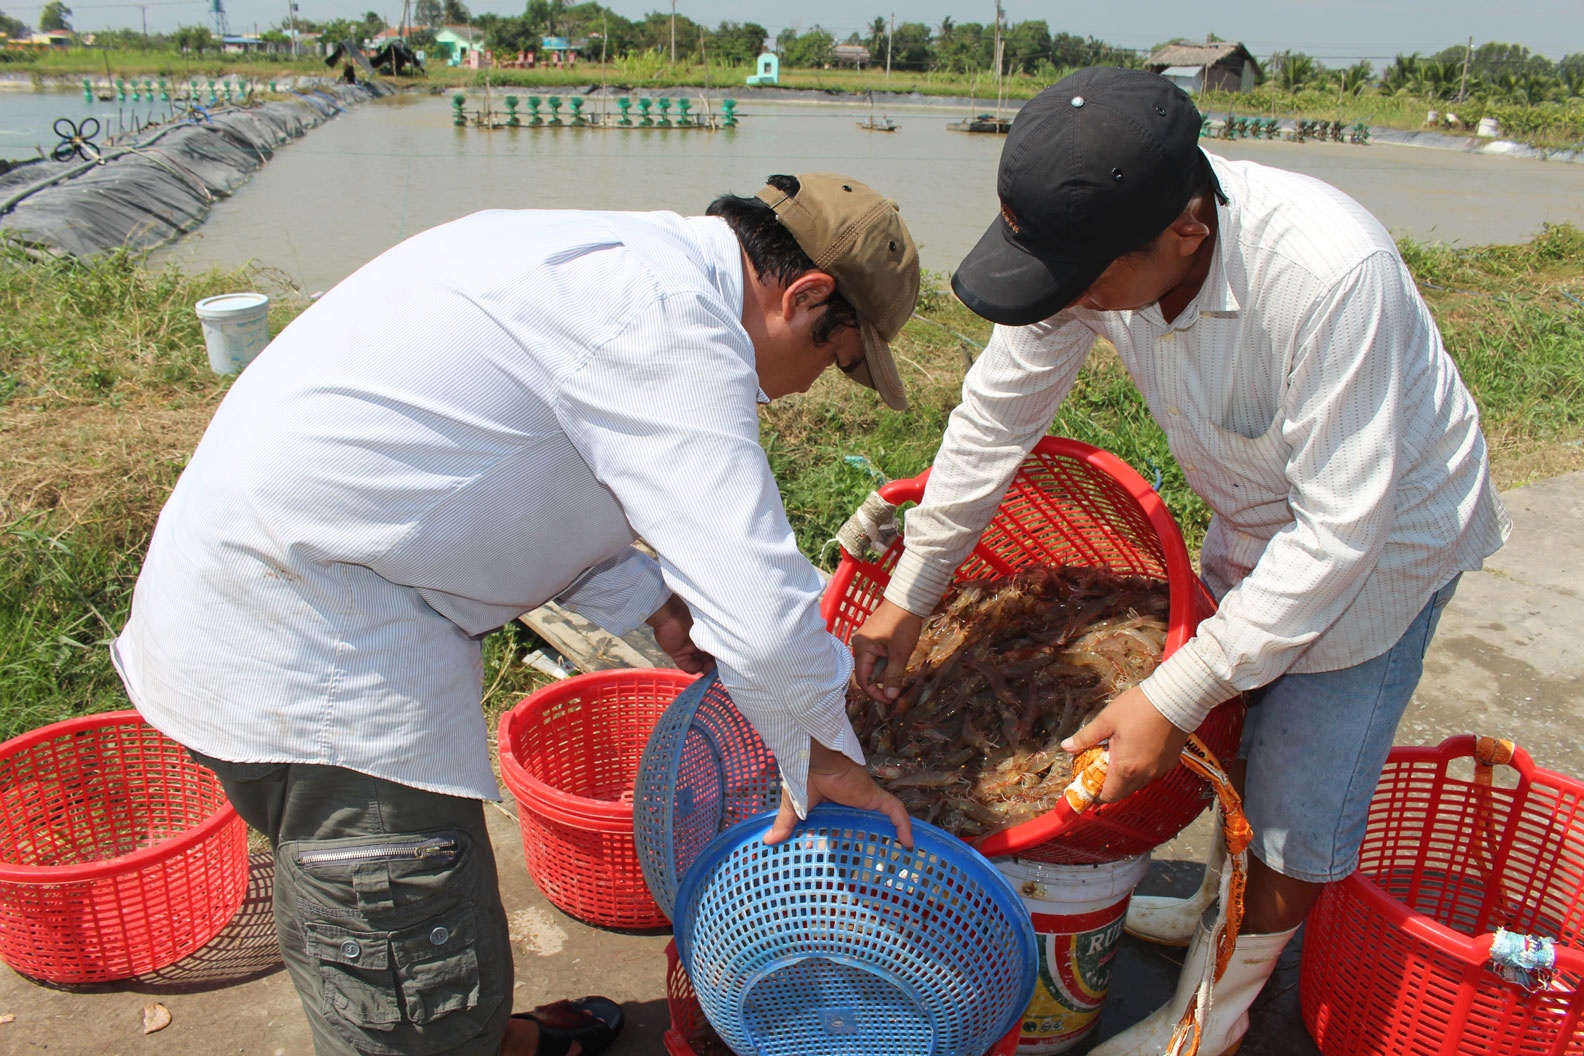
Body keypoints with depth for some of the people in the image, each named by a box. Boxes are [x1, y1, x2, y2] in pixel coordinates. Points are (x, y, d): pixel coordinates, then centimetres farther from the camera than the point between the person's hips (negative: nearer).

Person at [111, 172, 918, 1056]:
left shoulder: (608, 260, 11)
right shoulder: (673, 323, -21)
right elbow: (762, 611, -24)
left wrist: (652, 601, 15)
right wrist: (827, 761, -5)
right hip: (309, 648, -11)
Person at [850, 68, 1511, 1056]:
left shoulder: (1331, 273, -40)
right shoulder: (1103, 242, -22)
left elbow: (1340, 530, -32)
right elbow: (996, 413, -9)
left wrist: (1175, 696, -30)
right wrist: (908, 593, -3)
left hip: (1385, 534, -5)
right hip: (1254, 518, 6)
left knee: (1296, 818, -1)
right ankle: (1224, 909, 46)